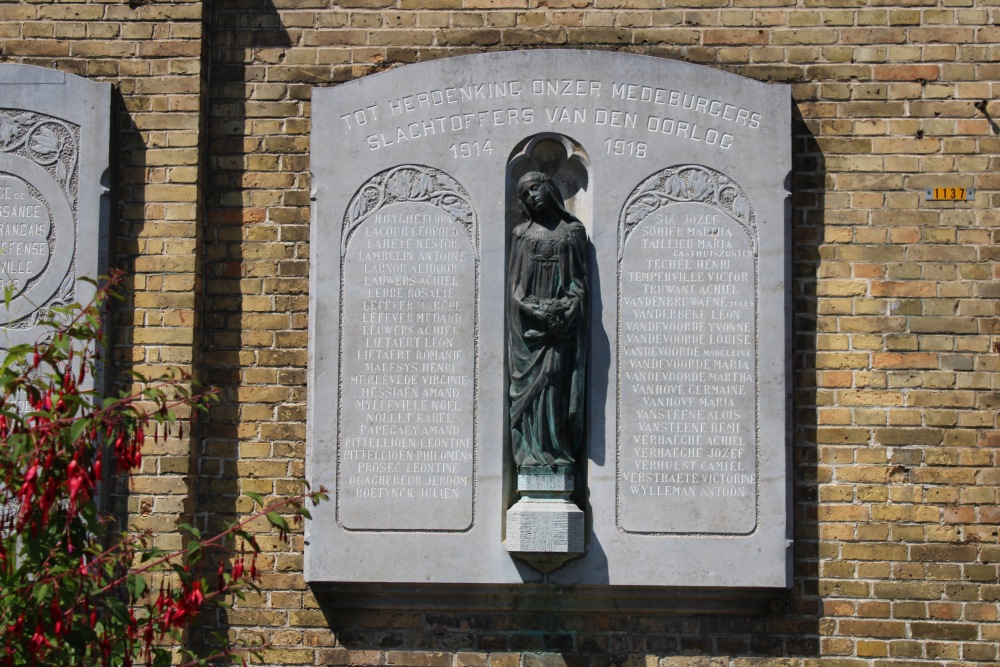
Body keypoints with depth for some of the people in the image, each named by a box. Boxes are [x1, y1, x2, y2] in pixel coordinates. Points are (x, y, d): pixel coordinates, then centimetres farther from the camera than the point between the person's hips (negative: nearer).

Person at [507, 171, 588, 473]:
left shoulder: (573, 230, 10)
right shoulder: (522, 233, 12)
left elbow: (580, 279, 5)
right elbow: (515, 281, 6)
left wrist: (564, 310, -11)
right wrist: (536, 310, -10)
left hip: (563, 320, -1)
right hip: (529, 321, 1)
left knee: (557, 381, -7)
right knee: (530, 384, -5)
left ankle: (557, 453, -4)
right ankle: (532, 454, -5)